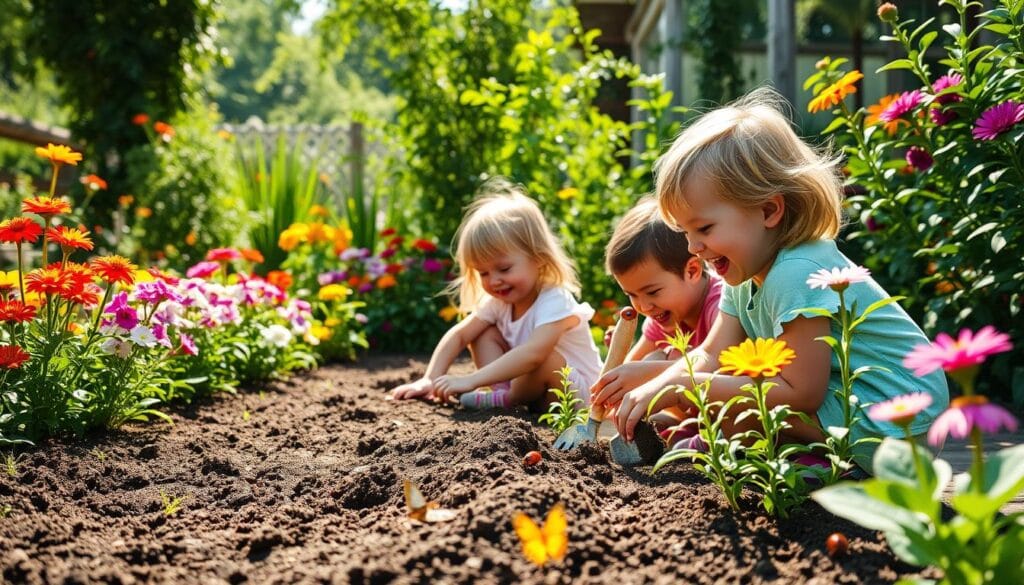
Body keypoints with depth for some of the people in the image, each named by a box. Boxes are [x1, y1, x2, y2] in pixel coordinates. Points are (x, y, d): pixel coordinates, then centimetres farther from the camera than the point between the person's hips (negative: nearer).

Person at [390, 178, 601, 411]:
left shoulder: (555, 303, -29)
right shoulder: (499, 302, -3)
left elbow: (533, 354, -44)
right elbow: (459, 334, -8)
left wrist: (471, 380, -48)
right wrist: (431, 380, -23)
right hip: (532, 387, 7)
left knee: (545, 358, -36)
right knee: (485, 333, -2)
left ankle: (507, 399, -13)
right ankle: (500, 392, -16)